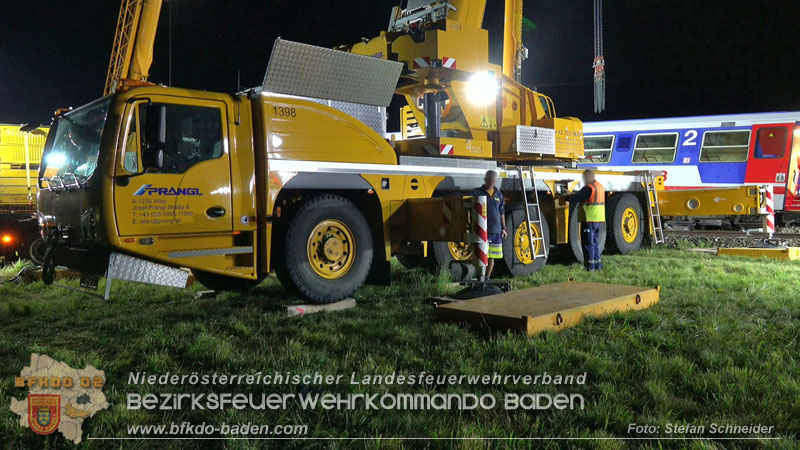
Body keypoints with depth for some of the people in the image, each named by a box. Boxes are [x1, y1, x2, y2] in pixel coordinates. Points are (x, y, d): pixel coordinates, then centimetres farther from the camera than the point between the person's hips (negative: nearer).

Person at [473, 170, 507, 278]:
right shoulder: (477, 193, -1)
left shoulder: (498, 194, 13)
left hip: (496, 230, 5)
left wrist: (503, 228, 15)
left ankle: (487, 277, 22)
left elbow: (502, 212, 18)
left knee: (492, 256, 10)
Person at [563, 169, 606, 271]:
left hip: (589, 220, -9)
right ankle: (598, 264, 19)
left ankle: (590, 265, 0)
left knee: (588, 243, -1)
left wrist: (566, 198, 1)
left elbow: (576, 197, -16)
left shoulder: (589, 188, -16)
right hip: (600, 219, 9)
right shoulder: (601, 187, 14)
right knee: (595, 242, 16)